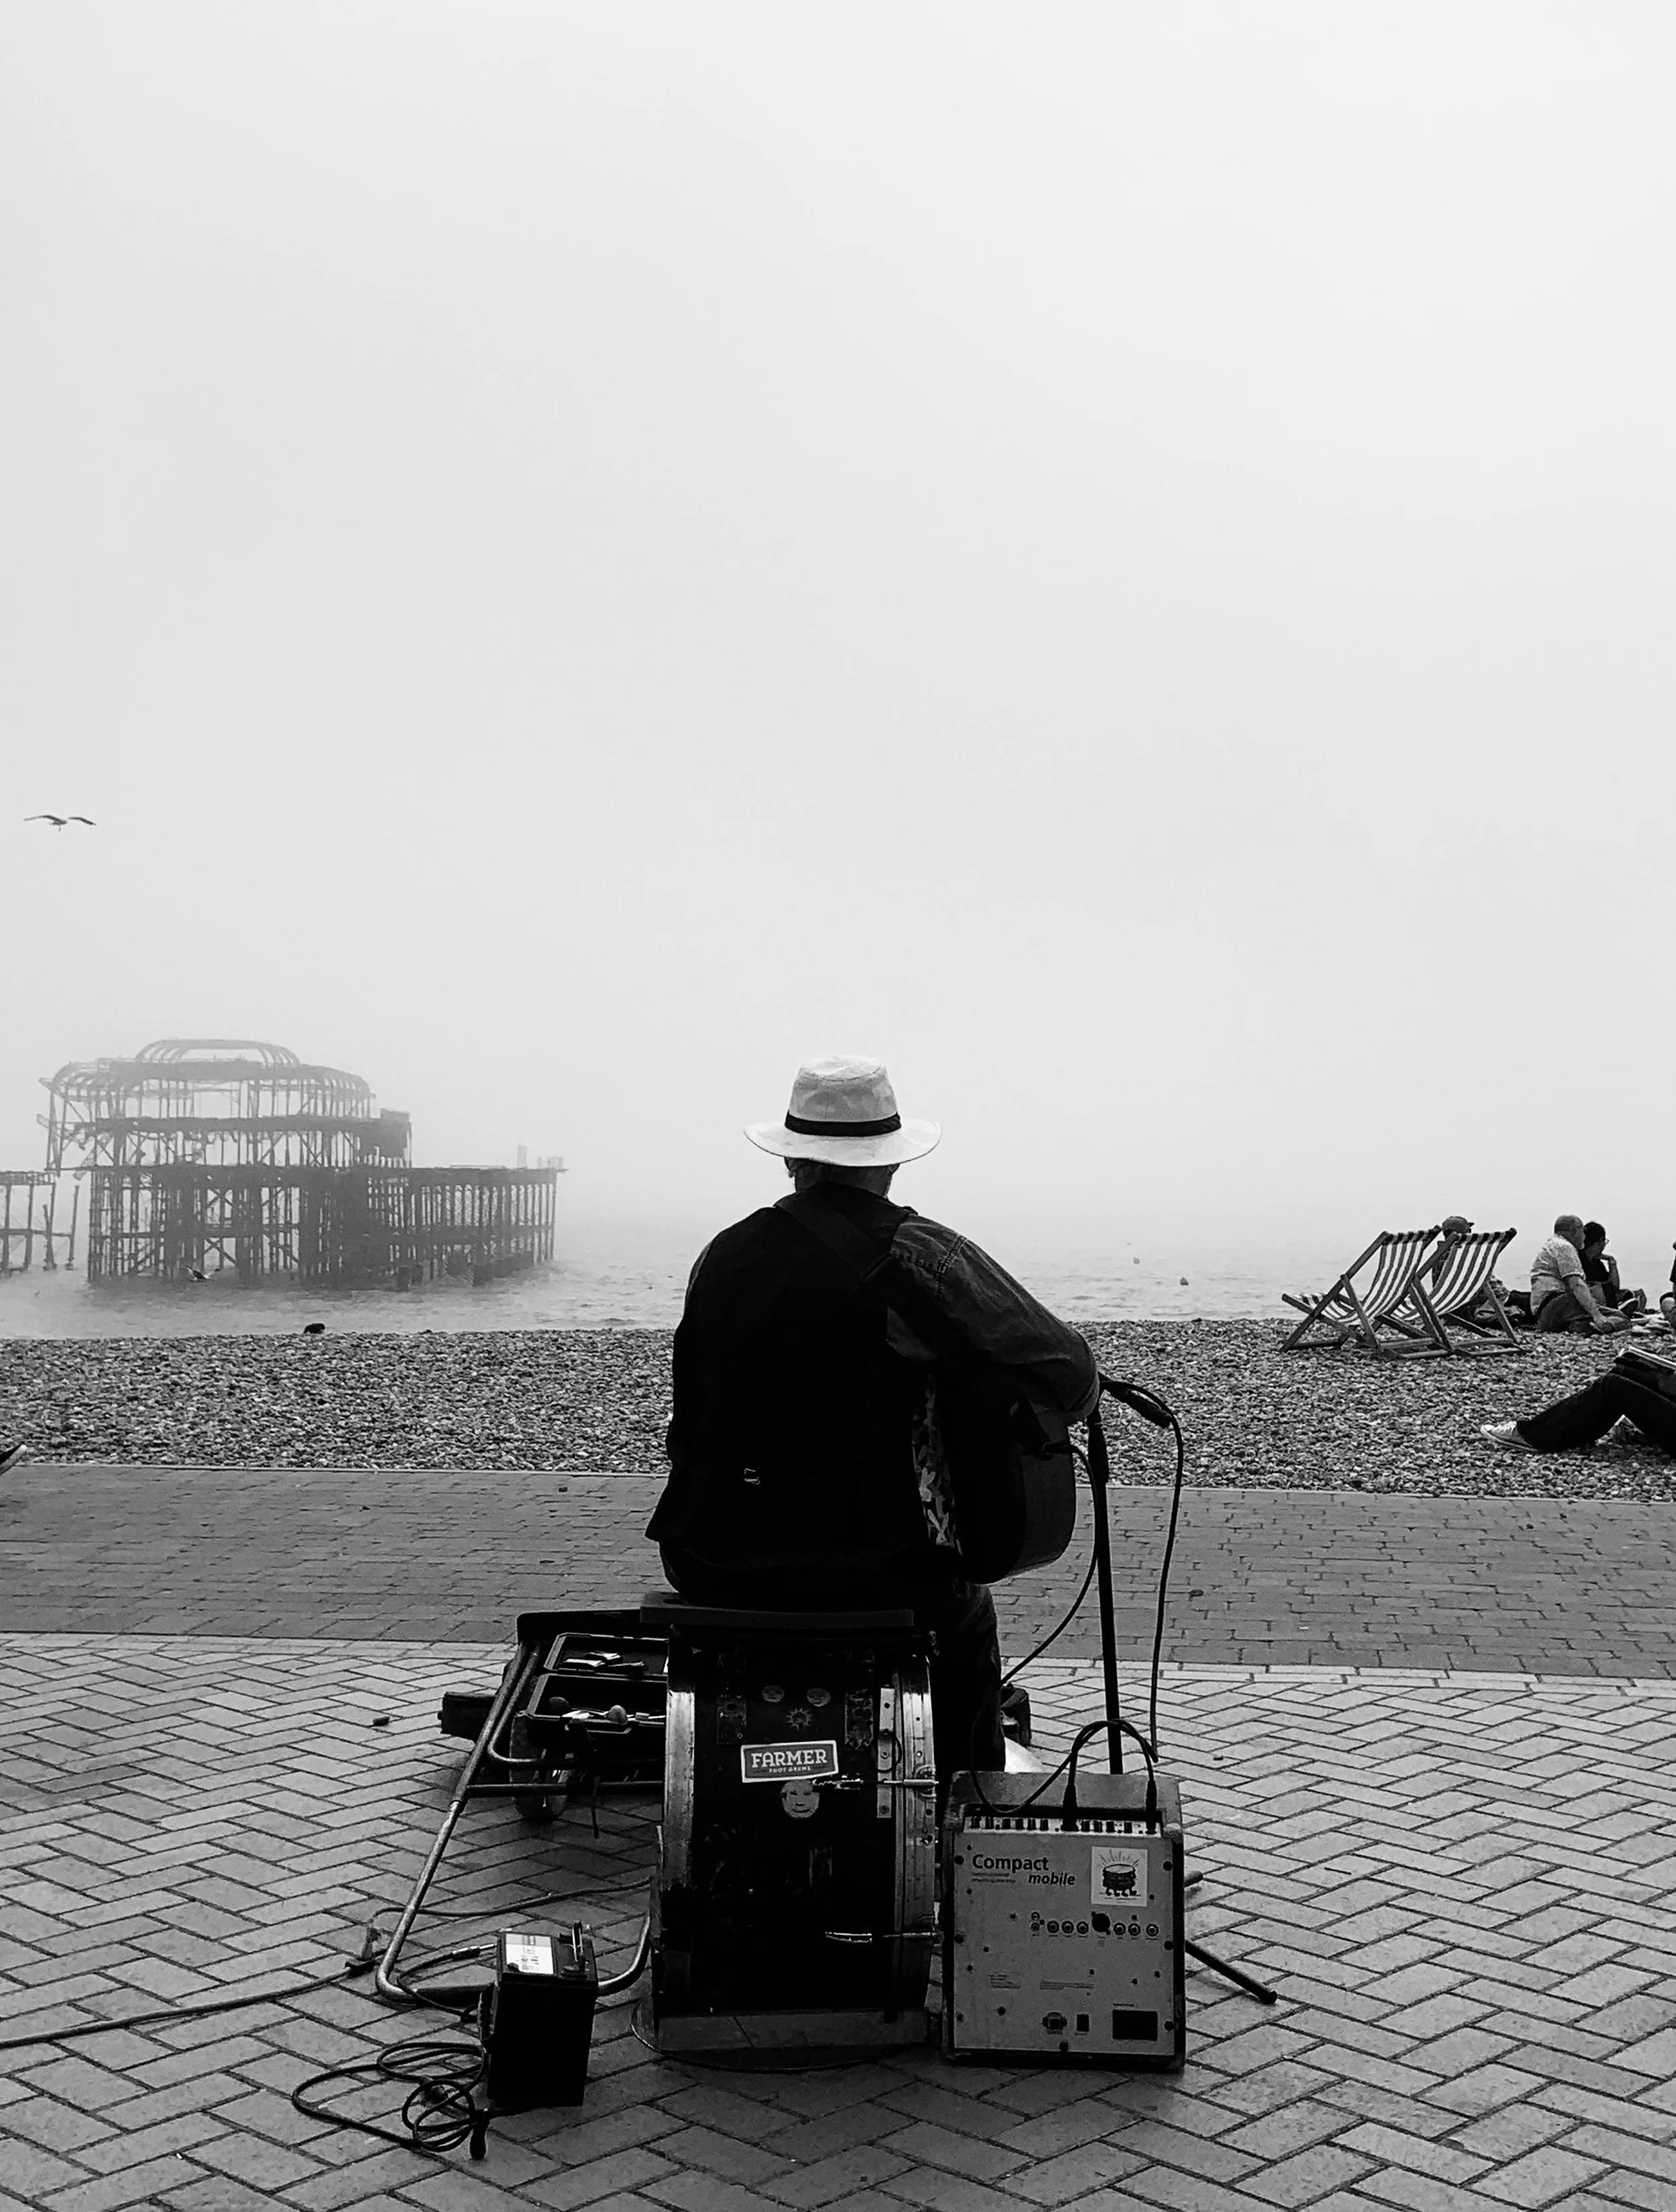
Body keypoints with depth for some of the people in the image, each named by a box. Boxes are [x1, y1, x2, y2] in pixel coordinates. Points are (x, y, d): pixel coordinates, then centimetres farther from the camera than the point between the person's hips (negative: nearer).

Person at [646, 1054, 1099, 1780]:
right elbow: (1070, 1377, -11)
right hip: (869, 1574, -3)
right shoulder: (921, 1255, -10)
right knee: (965, 1610, 29)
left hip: (709, 1573, 4)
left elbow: (694, 1419, 10)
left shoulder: (721, 1255, 2)